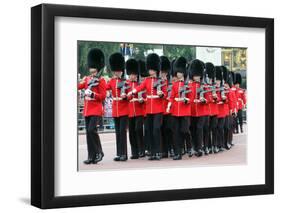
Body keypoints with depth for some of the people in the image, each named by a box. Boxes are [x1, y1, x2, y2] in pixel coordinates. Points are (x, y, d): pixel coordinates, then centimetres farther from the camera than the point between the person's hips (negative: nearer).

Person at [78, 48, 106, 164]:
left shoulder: (101, 80, -3)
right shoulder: (87, 79, 15)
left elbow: (103, 96, -8)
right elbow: (78, 86, 4)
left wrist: (92, 94, -20)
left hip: (96, 110, -6)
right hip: (87, 110, 6)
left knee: (92, 130, -19)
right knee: (88, 132, 5)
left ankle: (99, 152, -3)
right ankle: (91, 156, 10)